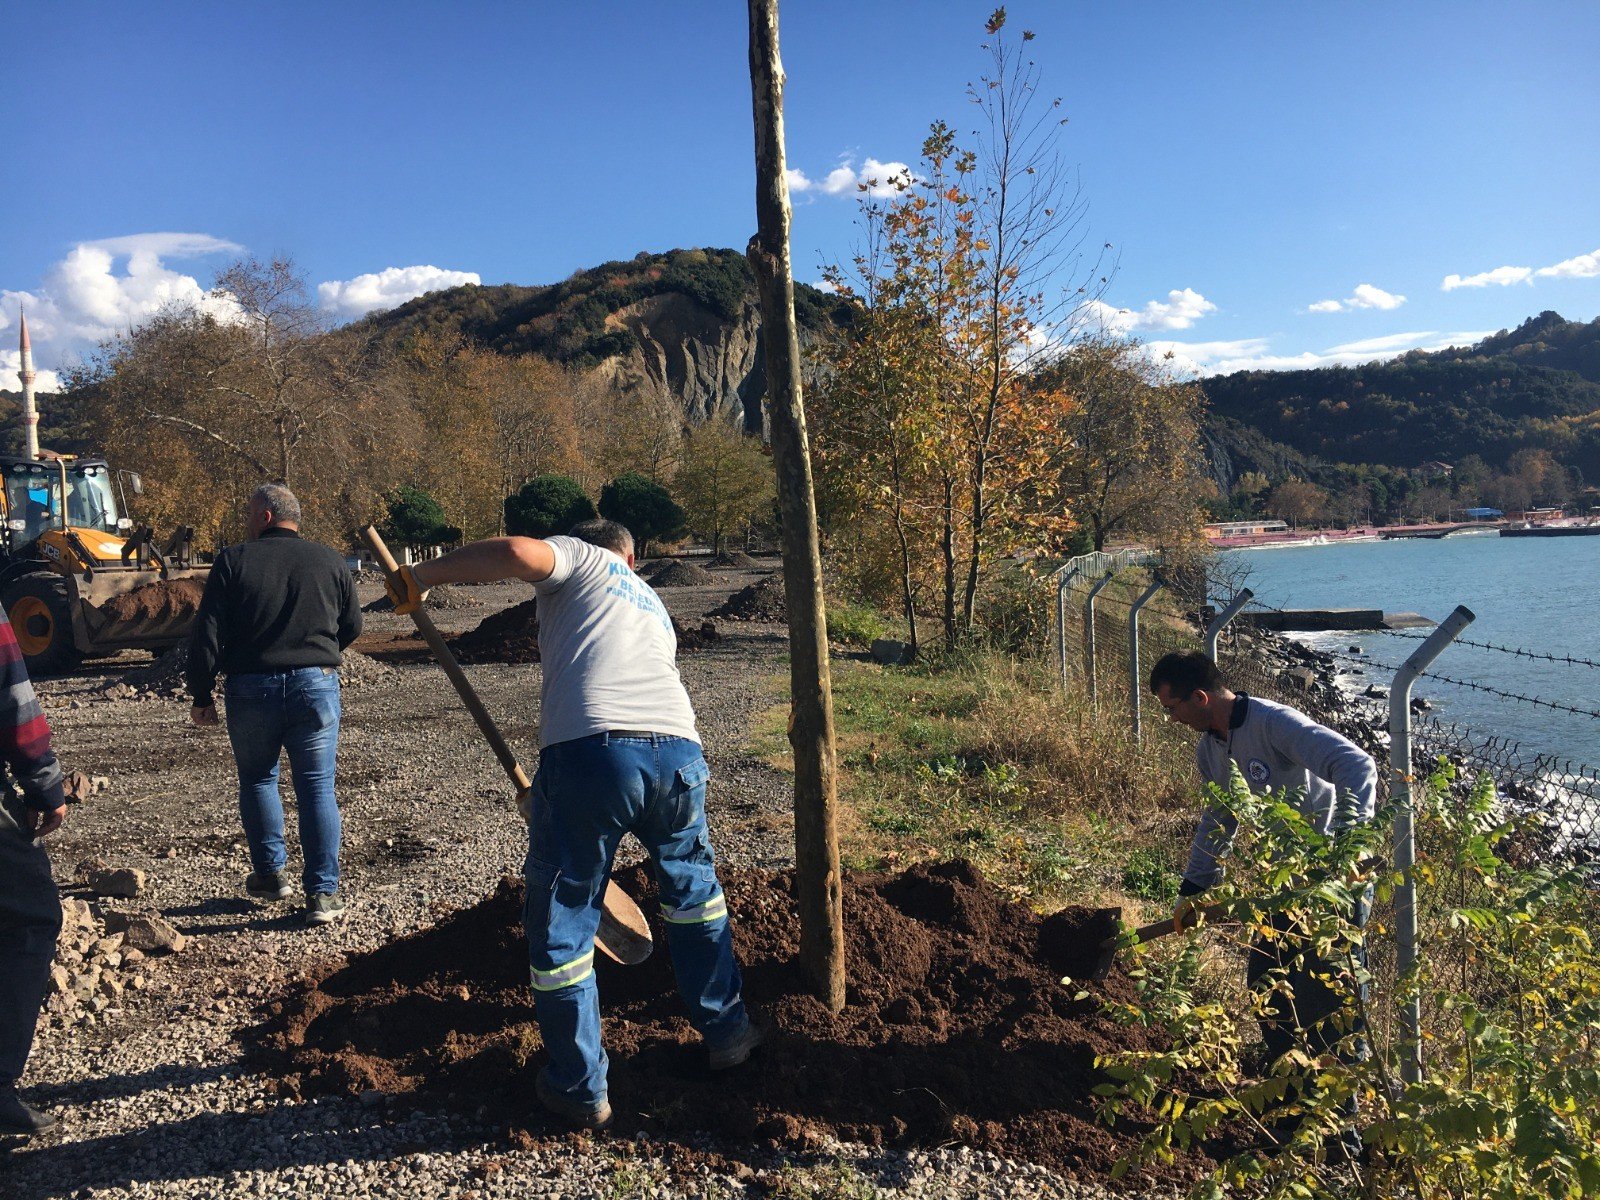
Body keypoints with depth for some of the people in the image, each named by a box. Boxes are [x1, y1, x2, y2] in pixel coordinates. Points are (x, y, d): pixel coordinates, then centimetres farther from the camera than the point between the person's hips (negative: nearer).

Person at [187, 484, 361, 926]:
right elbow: (352, 627, 14)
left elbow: (207, 635, -4)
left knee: (257, 779, 19)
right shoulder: (331, 562, 5)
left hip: (251, 690, -1)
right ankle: (323, 893, 1)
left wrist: (201, 695, 5)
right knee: (317, 788, 3)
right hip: (316, 687, 1)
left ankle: (270, 874, 25)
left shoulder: (233, 562, -1)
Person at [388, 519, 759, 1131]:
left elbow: (519, 552, -5)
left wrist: (425, 574, 8)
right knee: (693, 892, 31)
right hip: (679, 752, 6)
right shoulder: (654, 607, 36)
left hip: (590, 753, -5)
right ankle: (727, 1033, 42)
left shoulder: (578, 559, 19)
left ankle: (580, 1090, 24)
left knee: (561, 925, 13)